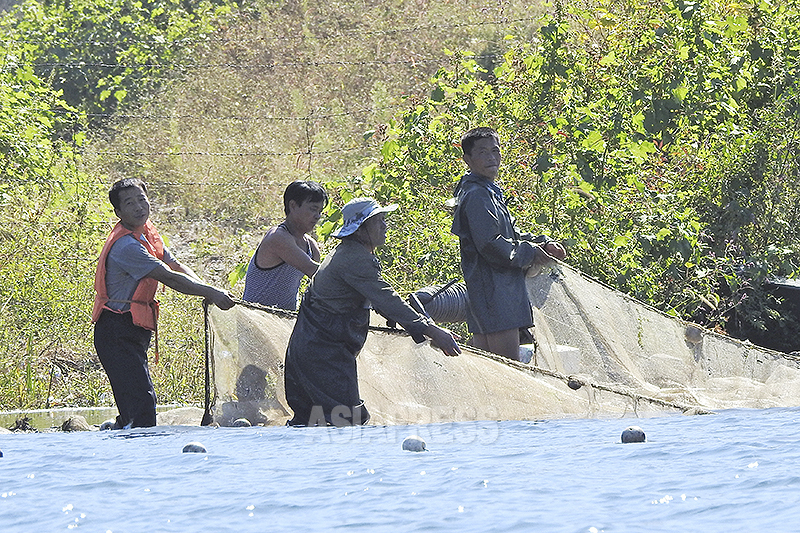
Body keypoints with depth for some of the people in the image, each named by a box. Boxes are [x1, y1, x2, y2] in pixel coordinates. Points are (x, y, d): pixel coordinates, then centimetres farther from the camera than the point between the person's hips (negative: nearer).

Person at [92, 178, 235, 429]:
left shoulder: (147, 233, 13)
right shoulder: (126, 245, -19)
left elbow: (176, 266, 17)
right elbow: (169, 277, -21)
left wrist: (208, 291, 0)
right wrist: (211, 293, -17)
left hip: (133, 332, 10)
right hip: (118, 332, -10)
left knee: (133, 407, 11)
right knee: (142, 401, -19)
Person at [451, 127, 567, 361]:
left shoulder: (489, 192, 21)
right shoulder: (475, 196, -12)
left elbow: (510, 234, 27)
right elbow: (490, 244, -20)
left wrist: (542, 244, 11)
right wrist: (527, 254, -8)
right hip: (493, 287, -11)